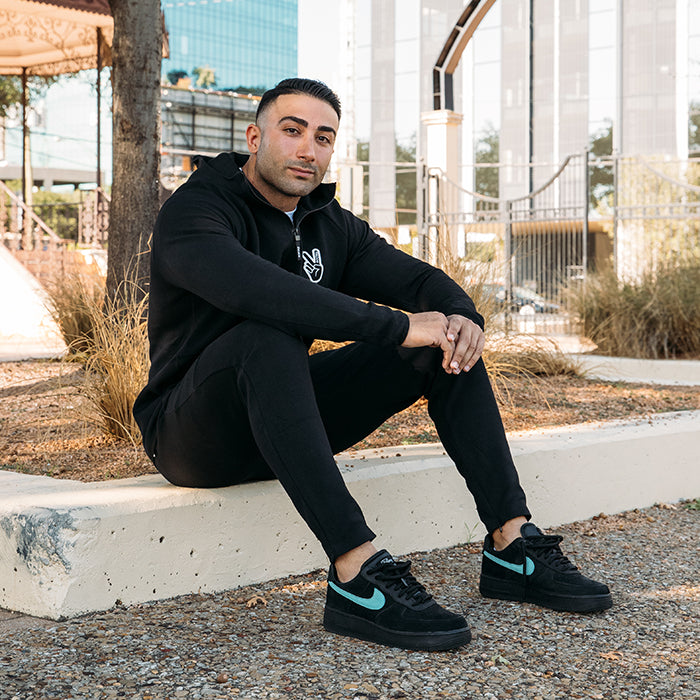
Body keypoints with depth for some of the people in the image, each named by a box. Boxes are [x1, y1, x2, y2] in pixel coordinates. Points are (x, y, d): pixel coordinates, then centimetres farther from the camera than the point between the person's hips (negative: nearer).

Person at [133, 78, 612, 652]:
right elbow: (255, 289, -34)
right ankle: (357, 574, -43)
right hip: (195, 440, -7)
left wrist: (462, 314, -23)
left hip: (288, 419, 7)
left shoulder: (332, 226, 11)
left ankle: (512, 546, -11)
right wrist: (396, 325, -36)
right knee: (270, 337, -38)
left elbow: (417, 280, 1)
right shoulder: (193, 212, -14)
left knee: (444, 339, -5)